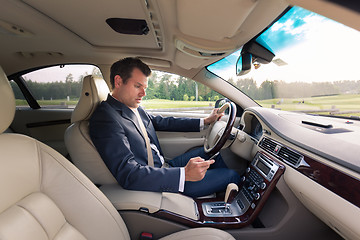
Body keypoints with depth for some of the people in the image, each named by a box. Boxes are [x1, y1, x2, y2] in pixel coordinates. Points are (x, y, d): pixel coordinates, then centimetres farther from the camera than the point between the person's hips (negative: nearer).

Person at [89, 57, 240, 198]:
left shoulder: (135, 109, 4)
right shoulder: (105, 119, -23)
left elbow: (163, 122, 15)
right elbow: (128, 175, -31)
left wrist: (204, 121, 13)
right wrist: (185, 174, -37)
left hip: (164, 167, 9)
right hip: (156, 183, -9)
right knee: (232, 175, -5)